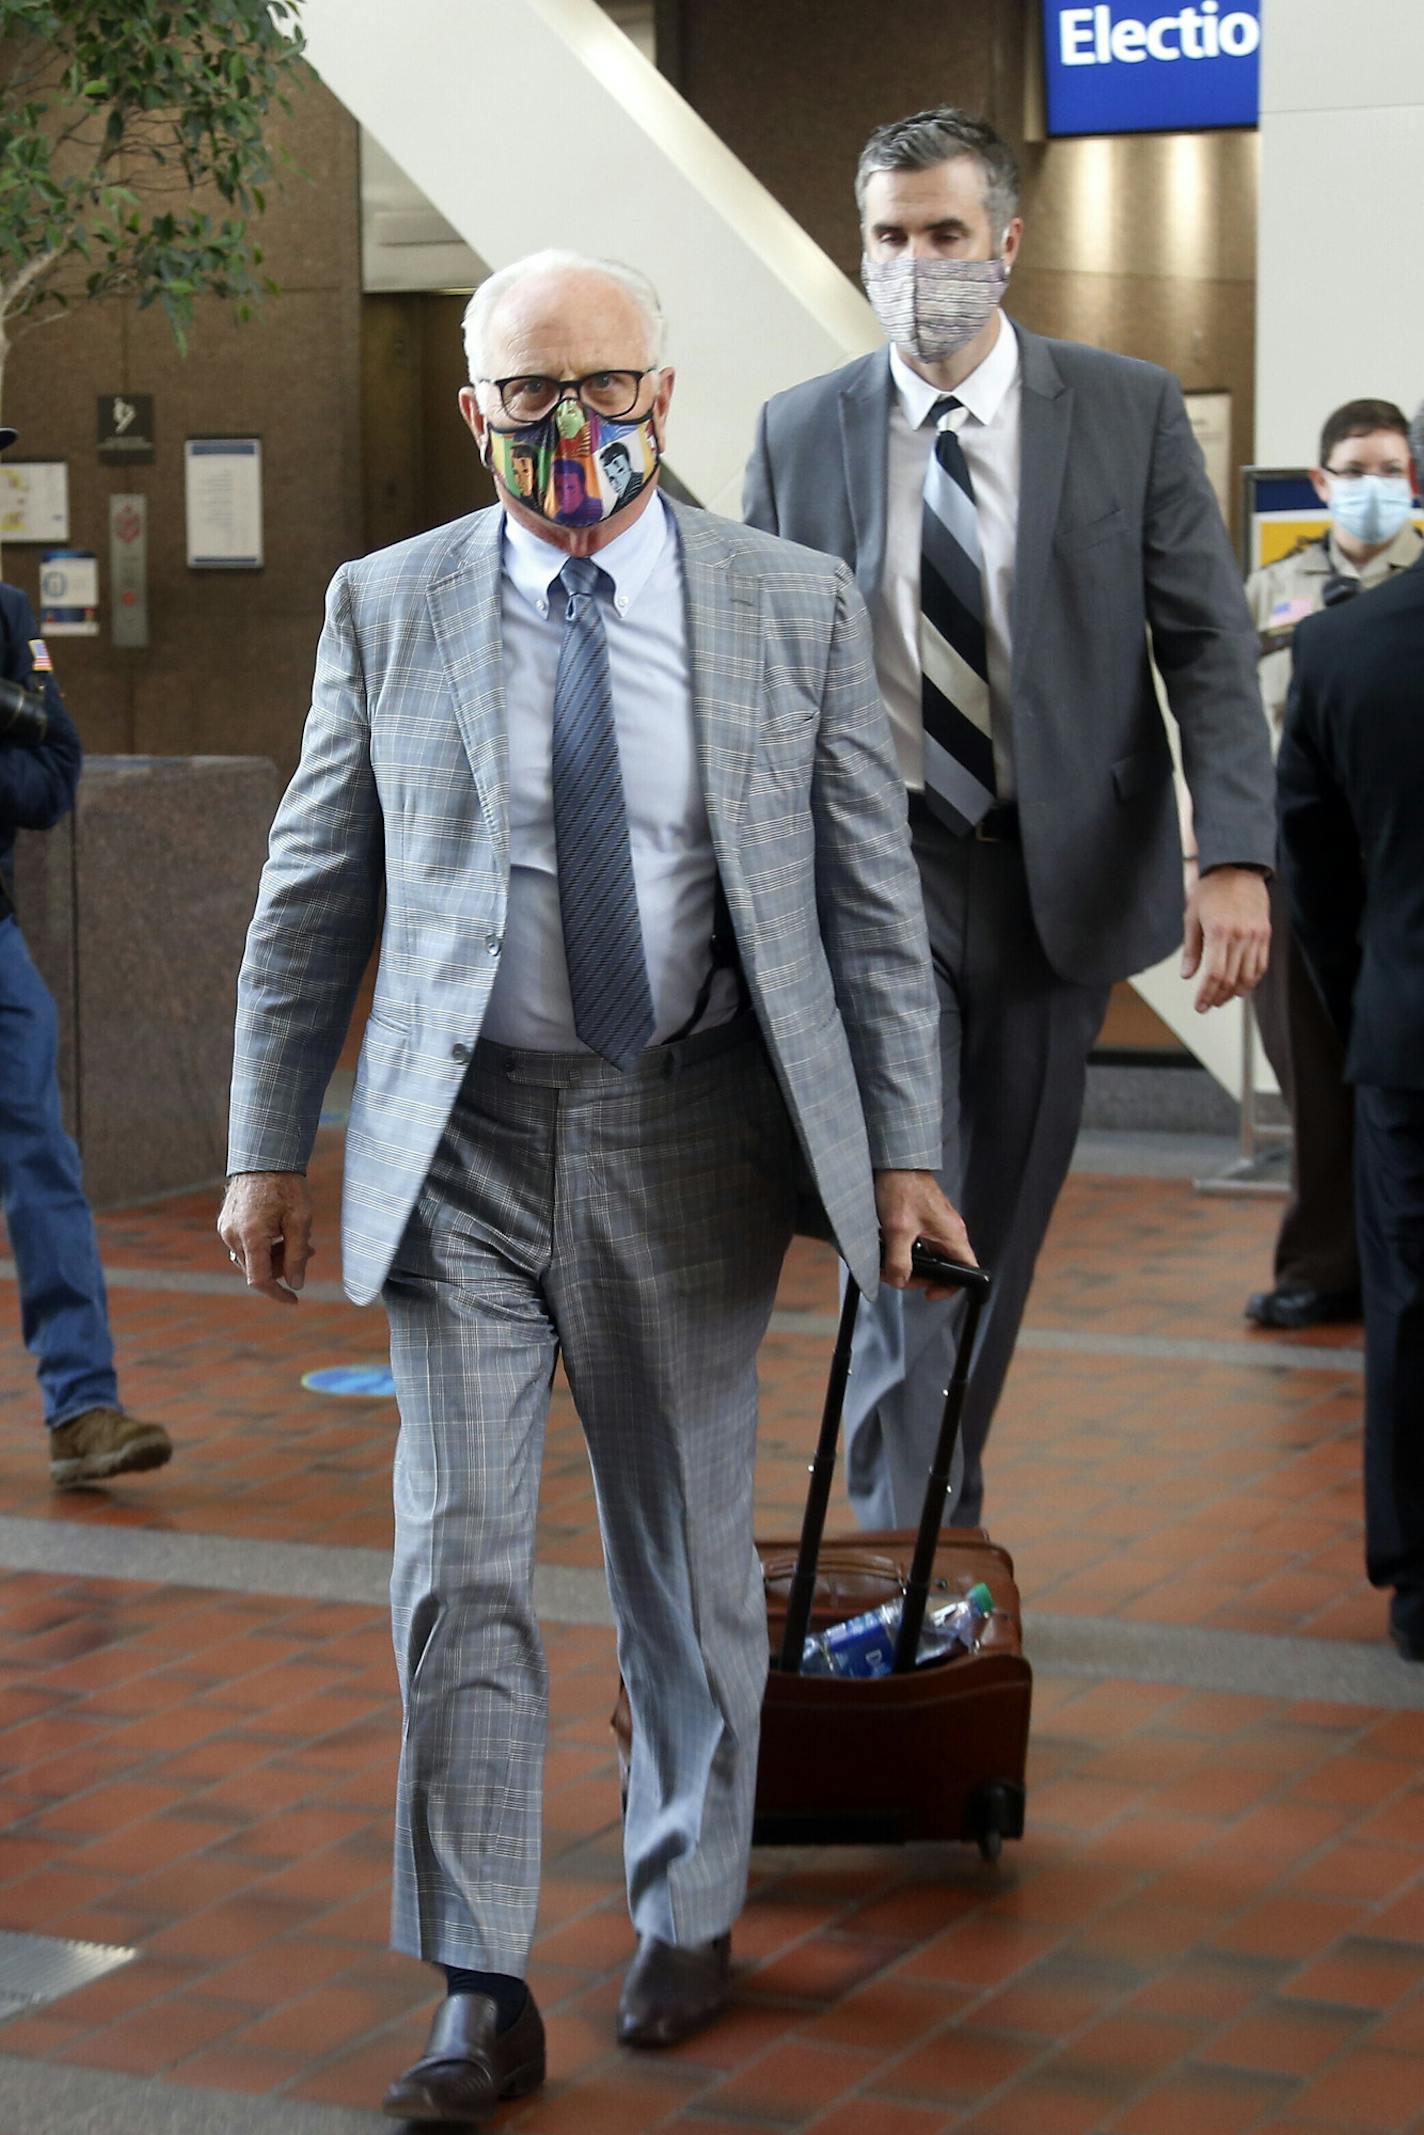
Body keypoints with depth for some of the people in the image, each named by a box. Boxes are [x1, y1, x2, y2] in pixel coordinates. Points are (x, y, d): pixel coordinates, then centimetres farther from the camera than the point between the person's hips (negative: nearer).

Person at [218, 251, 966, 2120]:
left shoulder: (797, 608, 0)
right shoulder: (388, 607, 2)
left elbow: (873, 897, 1)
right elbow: (312, 900, 6)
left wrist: (902, 1150, -3)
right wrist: (270, 1148, 4)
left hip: (688, 1140, 0)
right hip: (463, 1141, 0)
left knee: (689, 1558, 12)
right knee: (459, 1567, -3)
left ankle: (688, 1911, 33)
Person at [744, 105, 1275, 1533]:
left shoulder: (1129, 410, -1)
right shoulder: (799, 433, 2)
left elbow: (1209, 643, -4)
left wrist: (1234, 852, -17)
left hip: (1058, 875, 1)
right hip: (874, 876, -1)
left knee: (1005, 1218, 11)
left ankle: (949, 1506, 28)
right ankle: (899, 1543, -9)